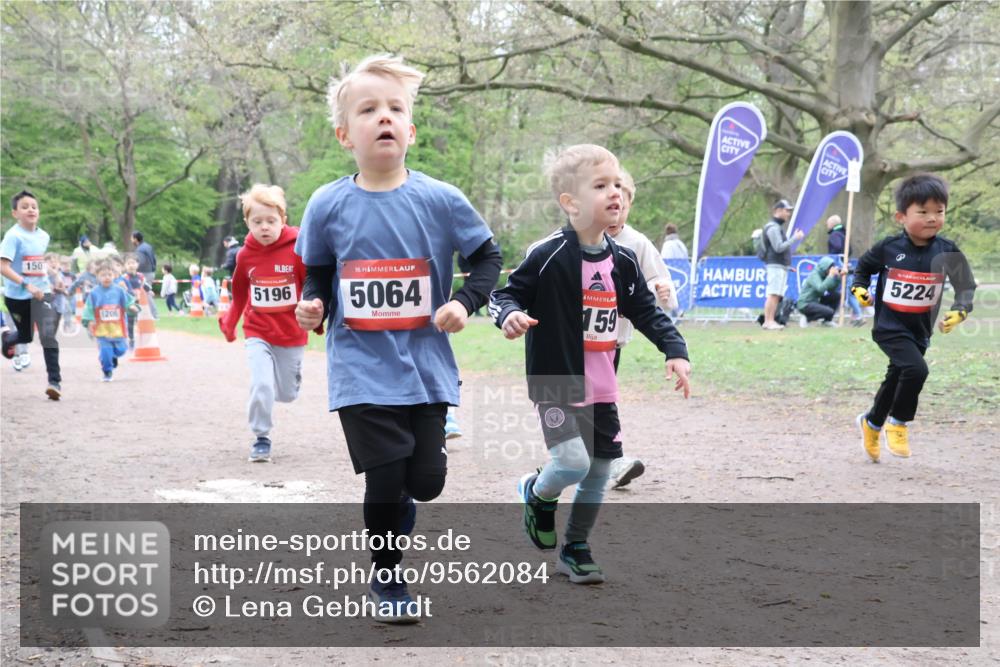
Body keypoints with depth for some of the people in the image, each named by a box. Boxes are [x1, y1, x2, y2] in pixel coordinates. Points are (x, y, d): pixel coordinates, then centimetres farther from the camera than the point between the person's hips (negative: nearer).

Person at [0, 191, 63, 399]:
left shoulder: (43, 236, 2)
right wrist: (27, 285, -31)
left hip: (41, 293, 3)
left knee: (48, 336, -14)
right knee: (26, 336, 16)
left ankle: (55, 381, -9)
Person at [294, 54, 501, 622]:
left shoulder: (441, 201, -5)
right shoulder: (328, 206, -3)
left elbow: (489, 258, 7)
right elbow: (318, 272, 12)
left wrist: (465, 302, -9)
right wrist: (313, 305, -8)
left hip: (426, 367, 1)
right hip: (362, 370, -1)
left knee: (427, 480, 2)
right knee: (386, 479, -5)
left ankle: (396, 510, 39)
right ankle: (388, 579, 19)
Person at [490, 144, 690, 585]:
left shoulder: (622, 262, 5)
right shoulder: (548, 256, -14)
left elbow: (646, 311, 13)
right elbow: (505, 294, -9)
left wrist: (674, 350, 2)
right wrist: (510, 315, -31)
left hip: (602, 390, 6)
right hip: (556, 384, -6)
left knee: (598, 472, 10)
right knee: (572, 463, -19)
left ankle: (575, 549, 29)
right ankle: (537, 493, 16)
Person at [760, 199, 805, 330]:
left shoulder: (778, 226, 22)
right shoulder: (773, 227, -10)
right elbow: (779, 247, -18)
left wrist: (788, 264, 22)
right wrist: (794, 238, -16)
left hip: (781, 266, 10)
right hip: (776, 265, -10)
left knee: (778, 295, 7)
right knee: (773, 294, -14)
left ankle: (770, 321, 6)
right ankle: (768, 321, -18)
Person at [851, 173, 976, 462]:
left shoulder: (947, 251, -8)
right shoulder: (888, 247, -11)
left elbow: (966, 285, 0)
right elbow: (864, 266, 8)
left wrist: (959, 311, -17)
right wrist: (859, 288, -8)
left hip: (920, 330, 4)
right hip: (890, 327, -4)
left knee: (896, 380, 18)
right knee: (916, 369, -25)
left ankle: (871, 422, 45)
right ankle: (898, 422, -2)